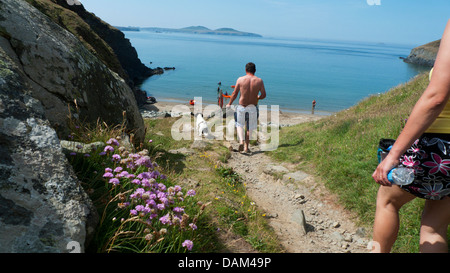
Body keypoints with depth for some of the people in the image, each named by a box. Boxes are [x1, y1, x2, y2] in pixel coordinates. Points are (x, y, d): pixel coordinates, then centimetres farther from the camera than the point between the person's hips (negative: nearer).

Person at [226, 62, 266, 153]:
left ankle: (241, 141, -4)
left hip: (242, 107, -1)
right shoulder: (259, 81, -4)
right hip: (253, 107, 1)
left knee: (239, 125, 19)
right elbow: (263, 95, -3)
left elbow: (234, 94, -2)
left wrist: (229, 104, 12)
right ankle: (246, 147, 21)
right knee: (249, 128, 16)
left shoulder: (240, 79, -6)